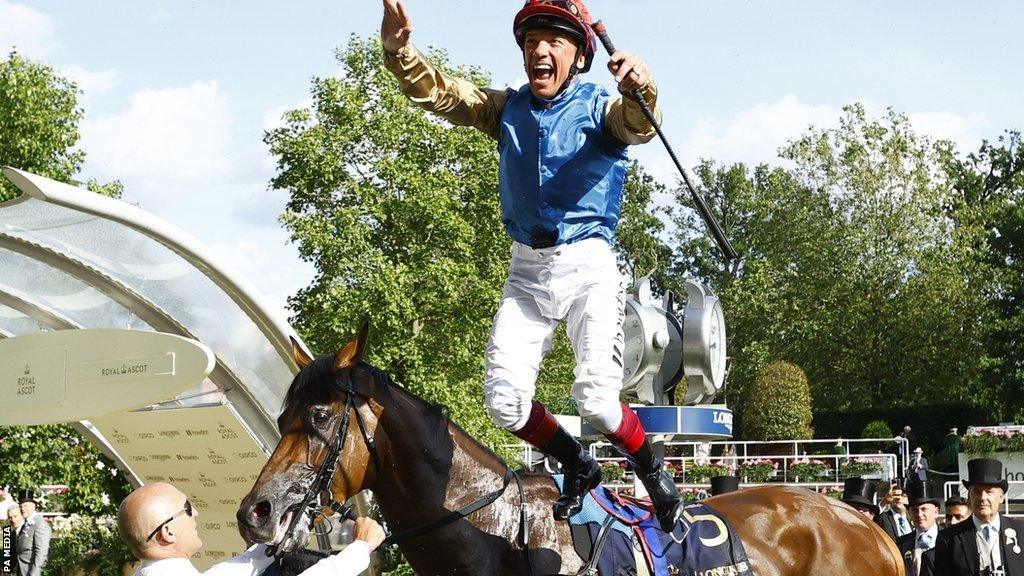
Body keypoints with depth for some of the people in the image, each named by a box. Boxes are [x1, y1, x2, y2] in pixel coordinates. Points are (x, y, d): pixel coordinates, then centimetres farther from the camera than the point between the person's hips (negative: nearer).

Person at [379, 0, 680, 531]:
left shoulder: (600, 108, -1)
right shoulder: (507, 110, 11)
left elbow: (638, 126, -23)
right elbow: (435, 91, 3)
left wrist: (640, 90, -47)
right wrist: (398, 49, -17)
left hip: (588, 268, -4)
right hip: (526, 271, 4)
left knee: (596, 397, -15)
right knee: (504, 400, -6)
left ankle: (652, 471, 15)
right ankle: (578, 467, 20)